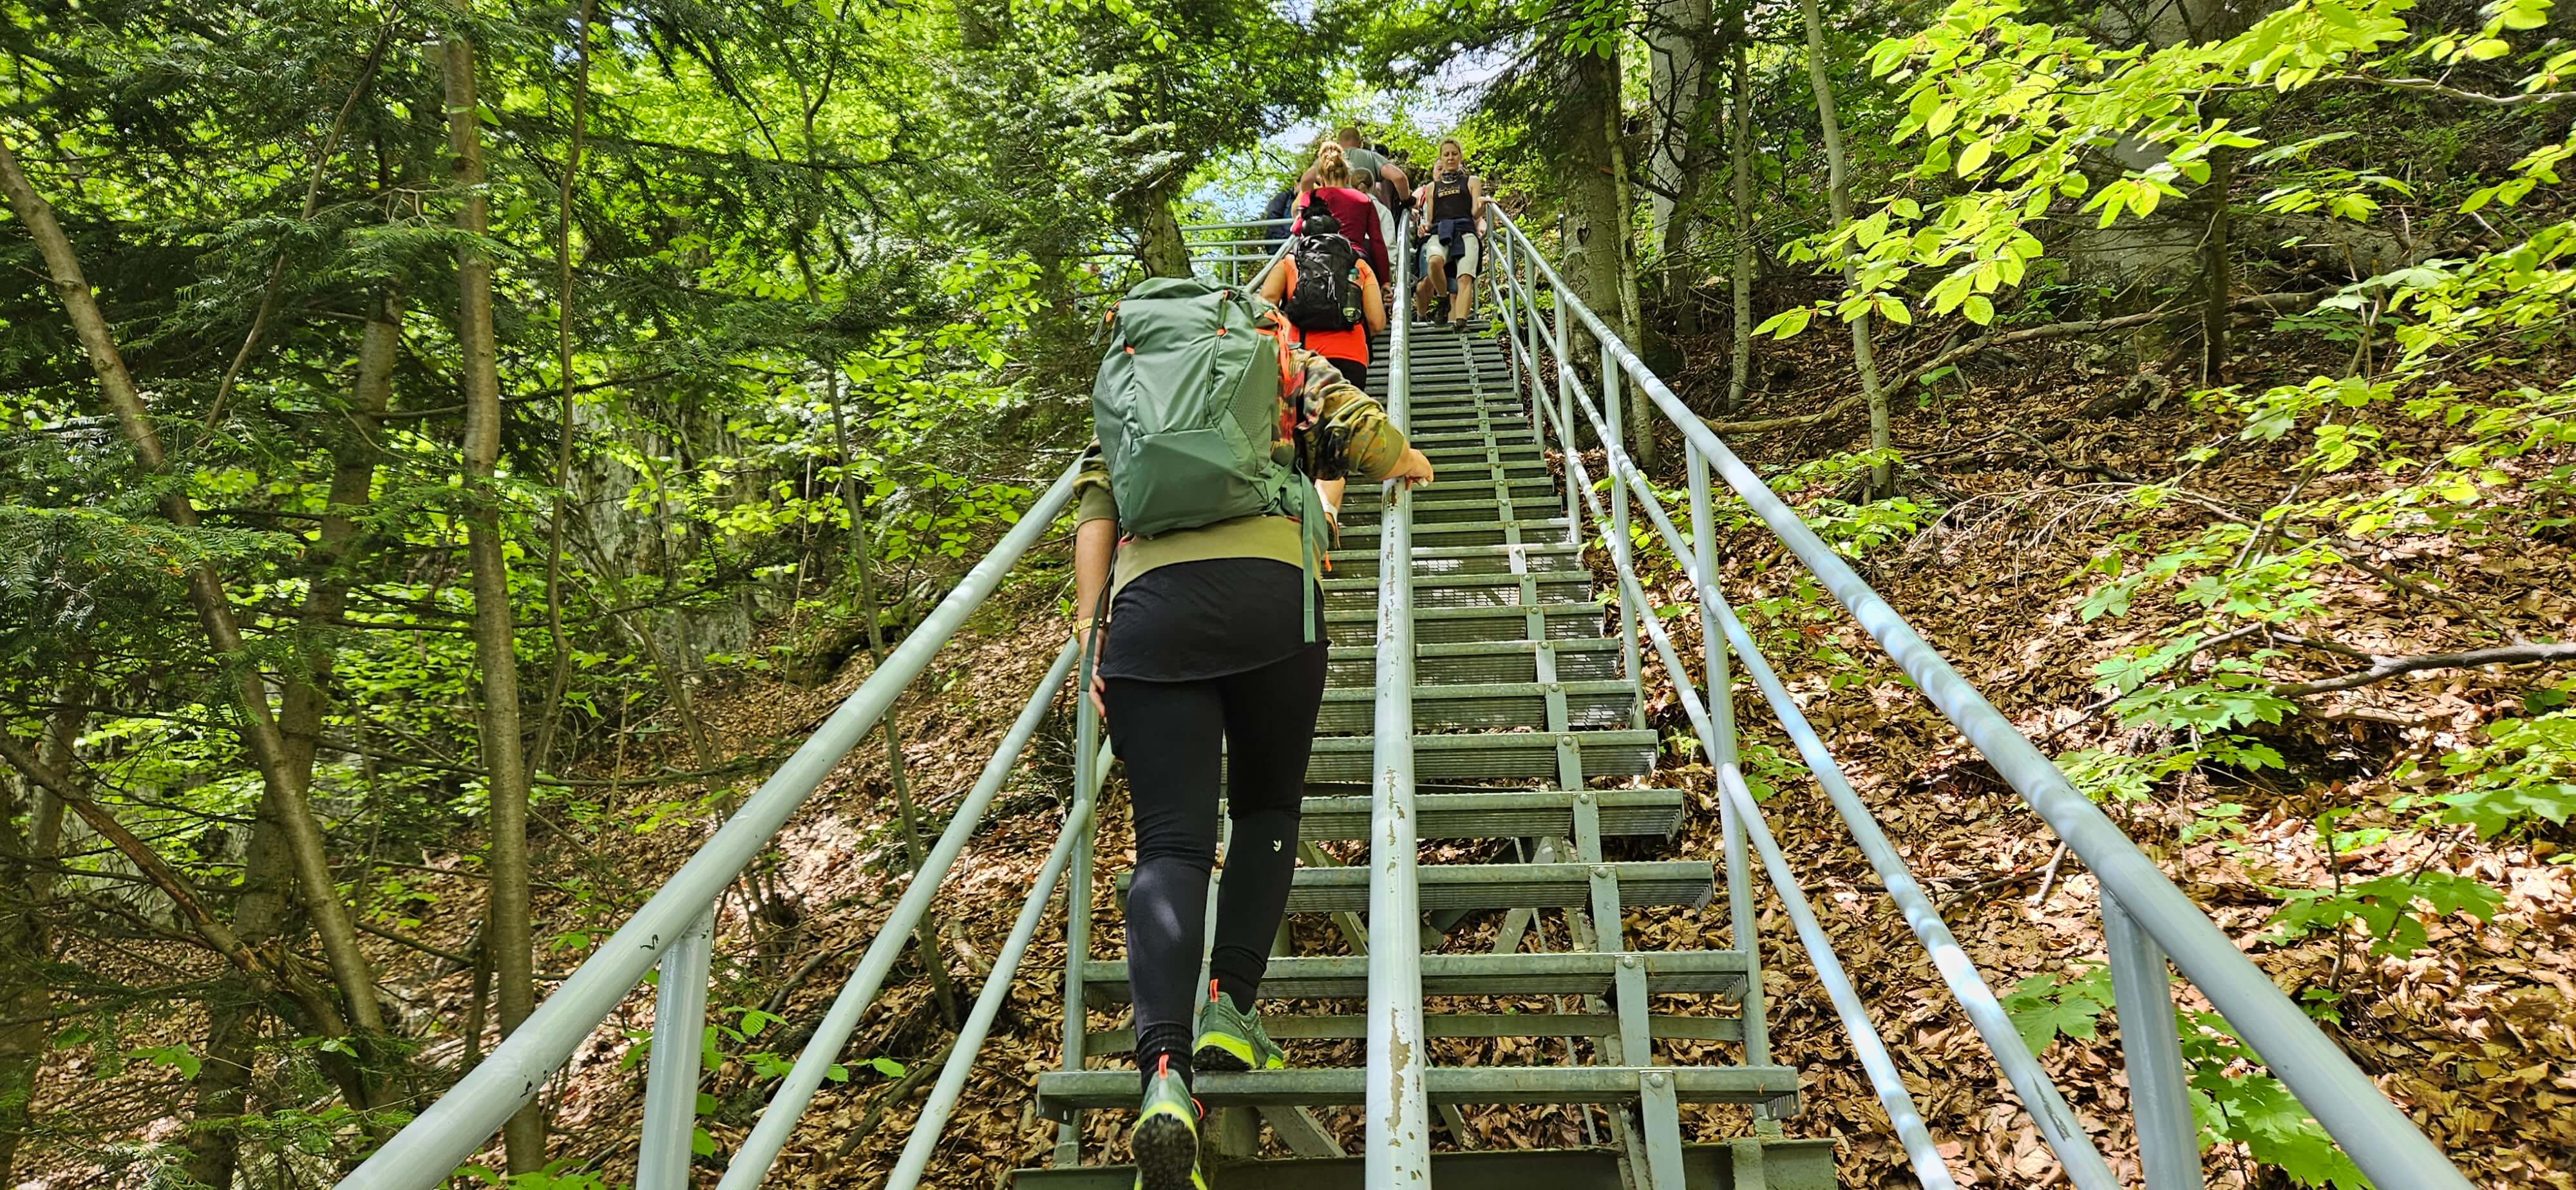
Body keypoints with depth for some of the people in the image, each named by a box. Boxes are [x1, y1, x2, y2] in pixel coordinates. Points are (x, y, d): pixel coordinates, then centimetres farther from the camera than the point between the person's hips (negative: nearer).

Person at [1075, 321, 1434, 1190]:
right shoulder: (1279, 362, 25)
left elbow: (1097, 498, 15)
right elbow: (1358, 432, 12)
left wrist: (1089, 621, 8)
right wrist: (1411, 466, 35)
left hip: (1147, 609, 1)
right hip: (1269, 594, -1)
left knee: (1170, 842, -4)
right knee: (1267, 808, 19)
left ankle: (1163, 1072, -22)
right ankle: (1228, 1004, 2)